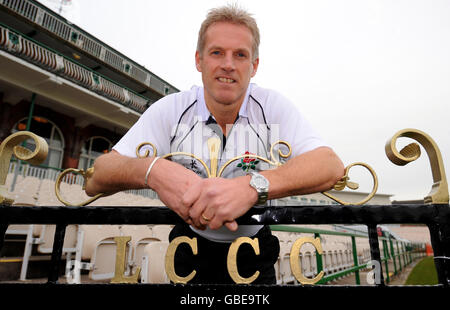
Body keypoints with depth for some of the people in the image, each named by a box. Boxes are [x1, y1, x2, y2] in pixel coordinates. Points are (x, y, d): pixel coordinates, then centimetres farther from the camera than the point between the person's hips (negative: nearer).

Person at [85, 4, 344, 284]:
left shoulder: (273, 106, -15)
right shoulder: (170, 110, -15)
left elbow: (332, 166, -28)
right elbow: (95, 180, -19)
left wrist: (253, 185, -46)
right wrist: (152, 170, -43)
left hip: (253, 252, 1)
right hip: (193, 248, 0)